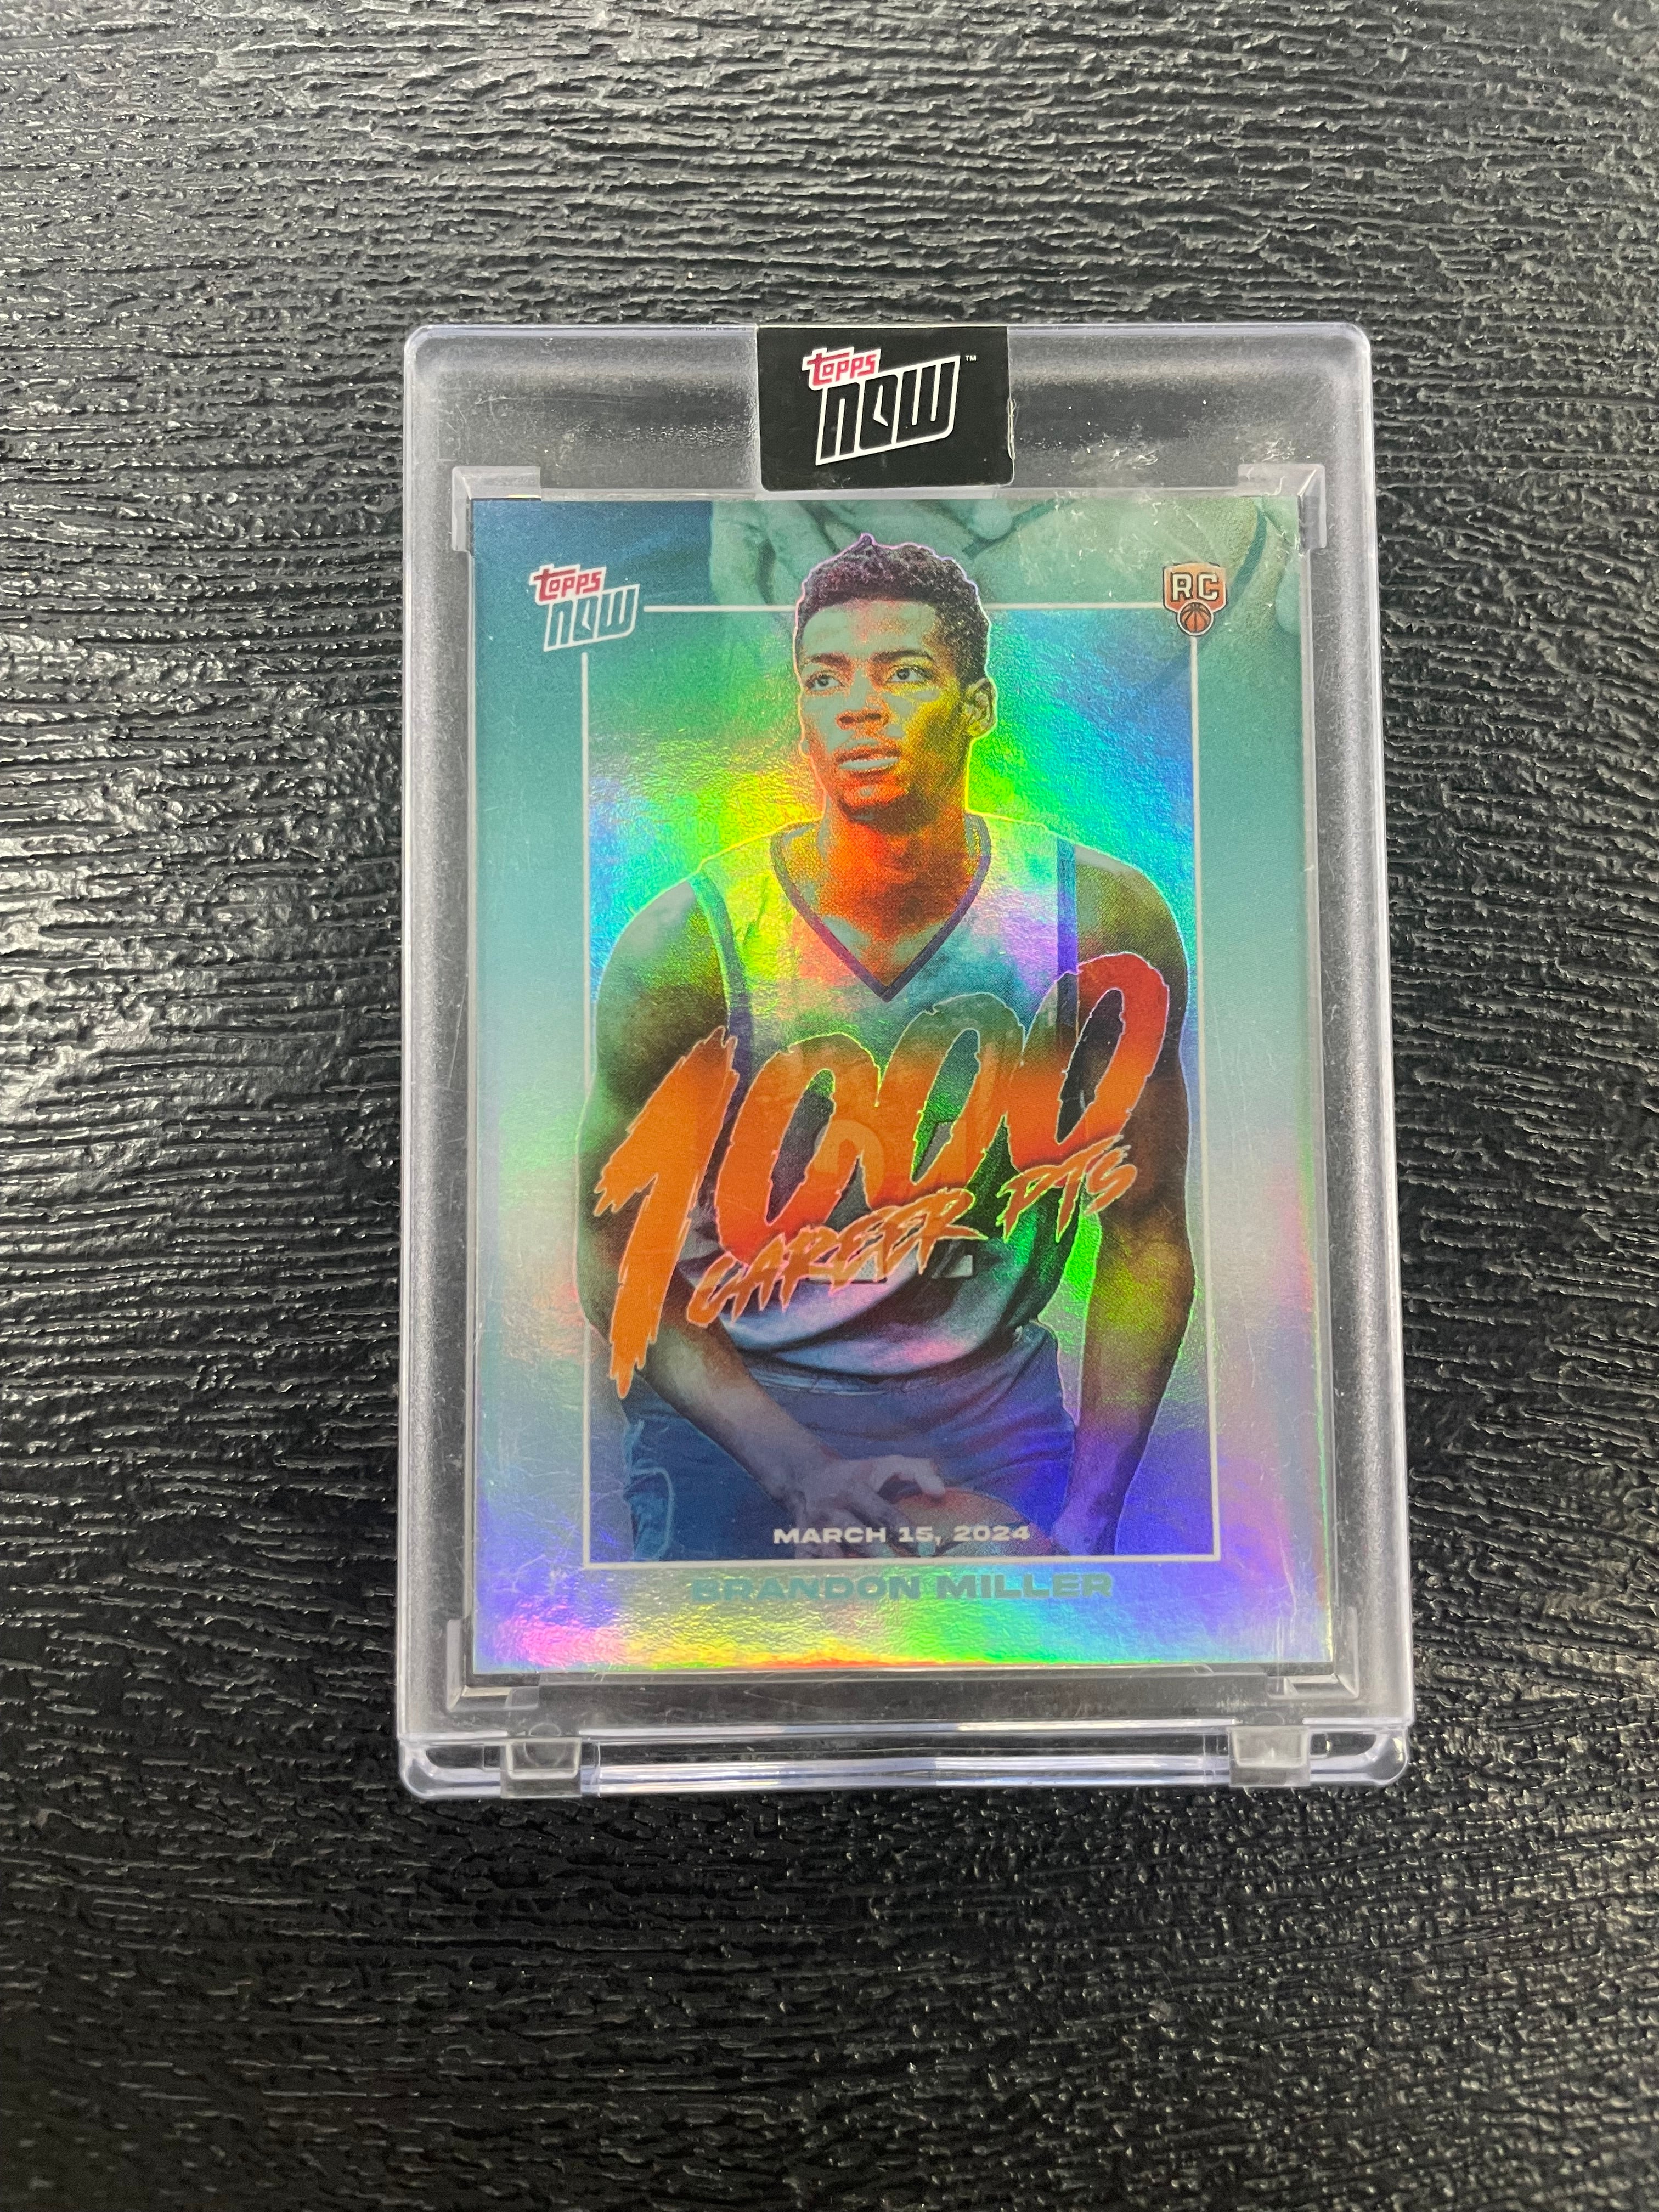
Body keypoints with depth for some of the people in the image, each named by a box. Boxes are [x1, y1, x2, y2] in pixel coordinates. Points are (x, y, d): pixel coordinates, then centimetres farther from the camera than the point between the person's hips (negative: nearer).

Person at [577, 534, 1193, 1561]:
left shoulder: (1104, 923, -11)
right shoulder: (688, 944, -17)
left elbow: (1147, 1241, -3)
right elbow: (617, 1256, -8)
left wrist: (1090, 1518, -8)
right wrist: (804, 1470, -17)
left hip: (990, 1396, 2)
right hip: (733, 1404, -1)